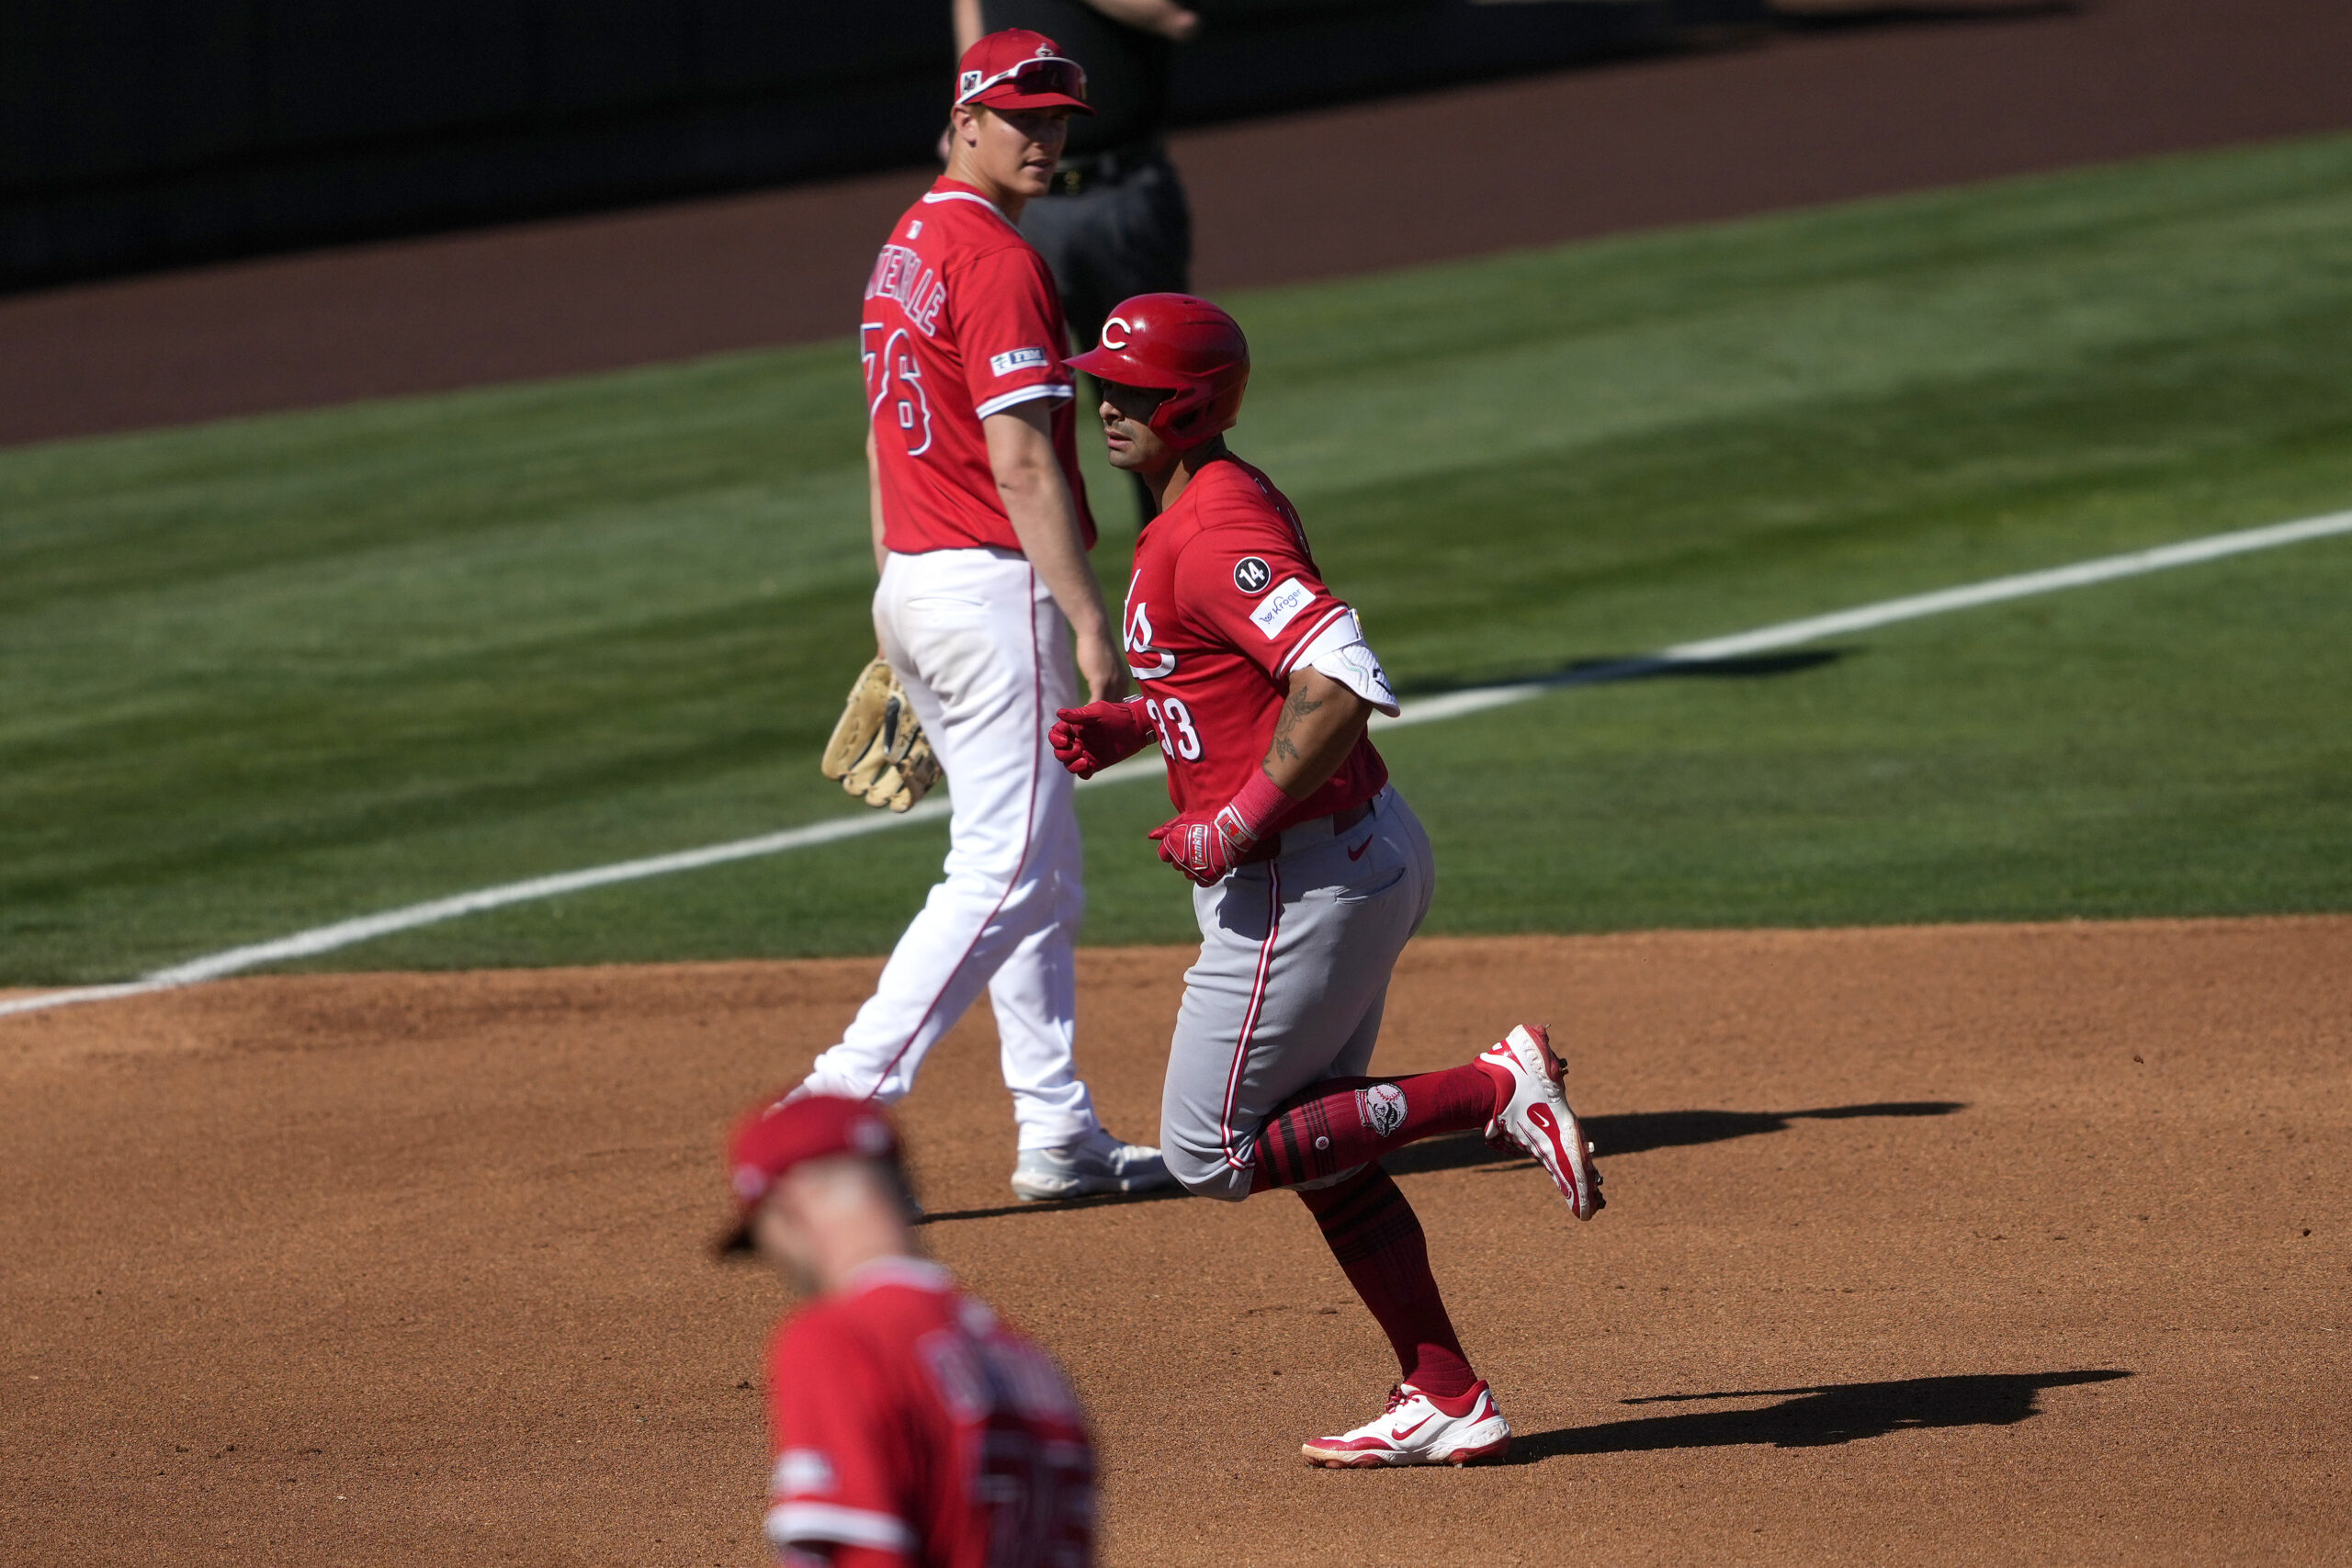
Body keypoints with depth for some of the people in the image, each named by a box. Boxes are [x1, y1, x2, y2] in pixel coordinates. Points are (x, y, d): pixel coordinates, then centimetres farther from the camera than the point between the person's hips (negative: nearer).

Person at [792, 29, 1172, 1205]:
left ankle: (1060, 1136, 14)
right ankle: (844, 1098, -17)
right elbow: (1021, 465, -20)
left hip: (912, 584, 10)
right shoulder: (996, 260, -15)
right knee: (1005, 872, -10)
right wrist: (1092, 625, -21)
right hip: (994, 584, -10)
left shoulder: (903, 251, 15)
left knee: (1043, 877, 14)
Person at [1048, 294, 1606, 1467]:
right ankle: (1447, 1403, 22)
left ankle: (1497, 1090, -4)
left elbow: (1342, 687, -33)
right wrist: (1122, 727, 12)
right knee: (1316, 1148, 18)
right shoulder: (1219, 505, 12)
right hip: (1365, 856, 10)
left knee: (1212, 1156, -1)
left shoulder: (1216, 532, -21)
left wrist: (1237, 824, -25)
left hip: (1302, 881, -10)